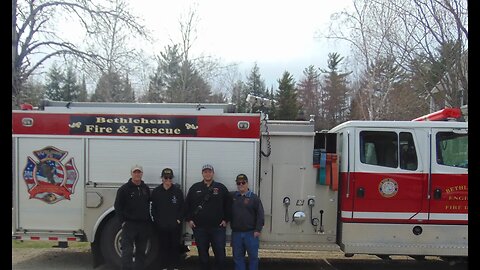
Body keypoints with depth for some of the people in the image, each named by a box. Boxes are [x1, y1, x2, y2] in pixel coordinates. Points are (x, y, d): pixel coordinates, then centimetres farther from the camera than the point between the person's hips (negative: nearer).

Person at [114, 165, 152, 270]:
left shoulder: (146, 188, 10)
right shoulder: (124, 189, -4)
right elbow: (117, 206, -4)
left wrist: (149, 221, 7)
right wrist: (123, 221, -9)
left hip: (144, 225, 5)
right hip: (129, 224, -5)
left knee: (141, 251, 13)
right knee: (127, 251, -7)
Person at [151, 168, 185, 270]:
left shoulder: (178, 191, -1)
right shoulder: (156, 191, 1)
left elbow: (182, 207, 2)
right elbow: (153, 208, 3)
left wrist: (179, 219, -6)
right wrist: (156, 220, -4)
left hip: (175, 225, 0)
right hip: (161, 226, 0)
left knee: (175, 246, 8)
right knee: (163, 246, 8)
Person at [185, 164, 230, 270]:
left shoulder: (221, 188, 3)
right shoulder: (195, 188, 6)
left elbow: (227, 205, 6)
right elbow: (187, 205, 9)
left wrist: (226, 220, 0)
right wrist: (188, 219, 3)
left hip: (218, 227, -1)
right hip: (199, 227, 1)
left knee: (220, 253, 0)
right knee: (202, 253, 10)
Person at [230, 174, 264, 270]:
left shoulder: (254, 198, -2)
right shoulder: (232, 197, 6)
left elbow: (260, 215, -5)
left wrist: (258, 230, -9)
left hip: (251, 233, -3)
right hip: (236, 233, 3)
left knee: (253, 256, 5)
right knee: (237, 257, 11)